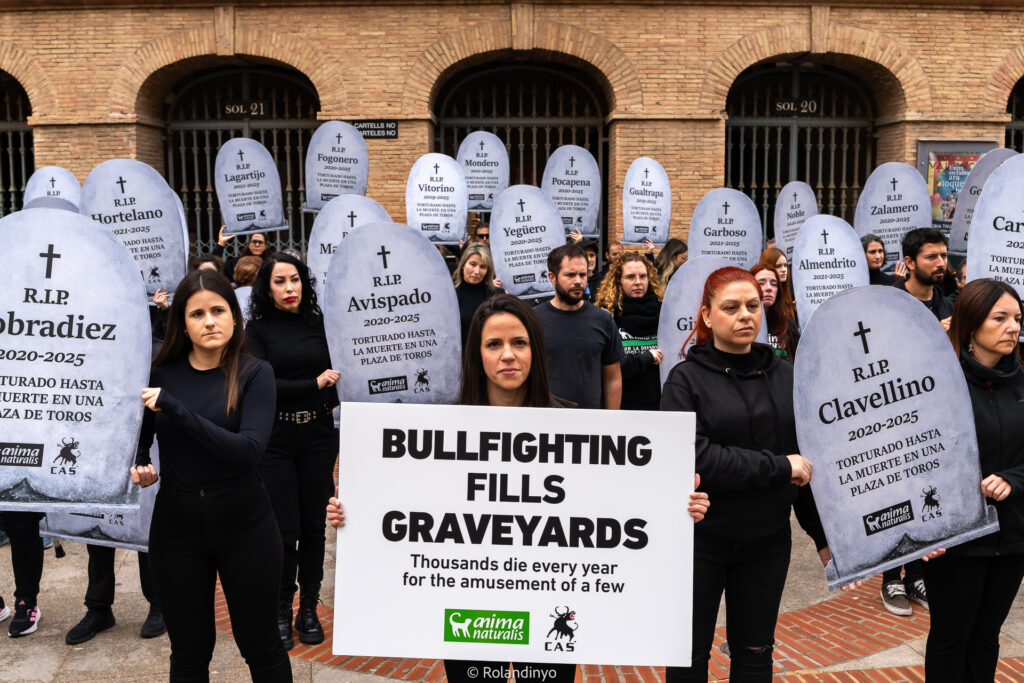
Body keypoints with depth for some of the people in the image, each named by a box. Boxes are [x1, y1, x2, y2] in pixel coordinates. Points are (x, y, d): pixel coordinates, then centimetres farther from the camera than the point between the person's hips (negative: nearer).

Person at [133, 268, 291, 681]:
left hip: (243, 522, -2)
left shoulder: (254, 374, -7)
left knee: (260, 646, 11)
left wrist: (176, 410, -24)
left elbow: (250, 449, -20)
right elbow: (139, 442, 12)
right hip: (176, 522, 2)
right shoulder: (160, 374, 0)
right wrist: (139, 467, -10)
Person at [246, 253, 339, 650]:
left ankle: (309, 609, 23)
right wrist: (314, 385, -12)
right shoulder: (257, 330, -1)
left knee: (313, 525, 9)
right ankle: (281, 612, 20)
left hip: (318, 435, 2)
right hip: (275, 439, -2)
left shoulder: (318, 323, 5)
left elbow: (333, 375, 10)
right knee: (284, 529, 1)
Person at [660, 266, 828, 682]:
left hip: (767, 541, 3)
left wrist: (823, 534, 6)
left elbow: (807, 460, 6)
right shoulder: (687, 379, -10)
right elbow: (695, 458, -23)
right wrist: (779, 467, -20)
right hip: (701, 540, -3)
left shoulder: (784, 375, 2)